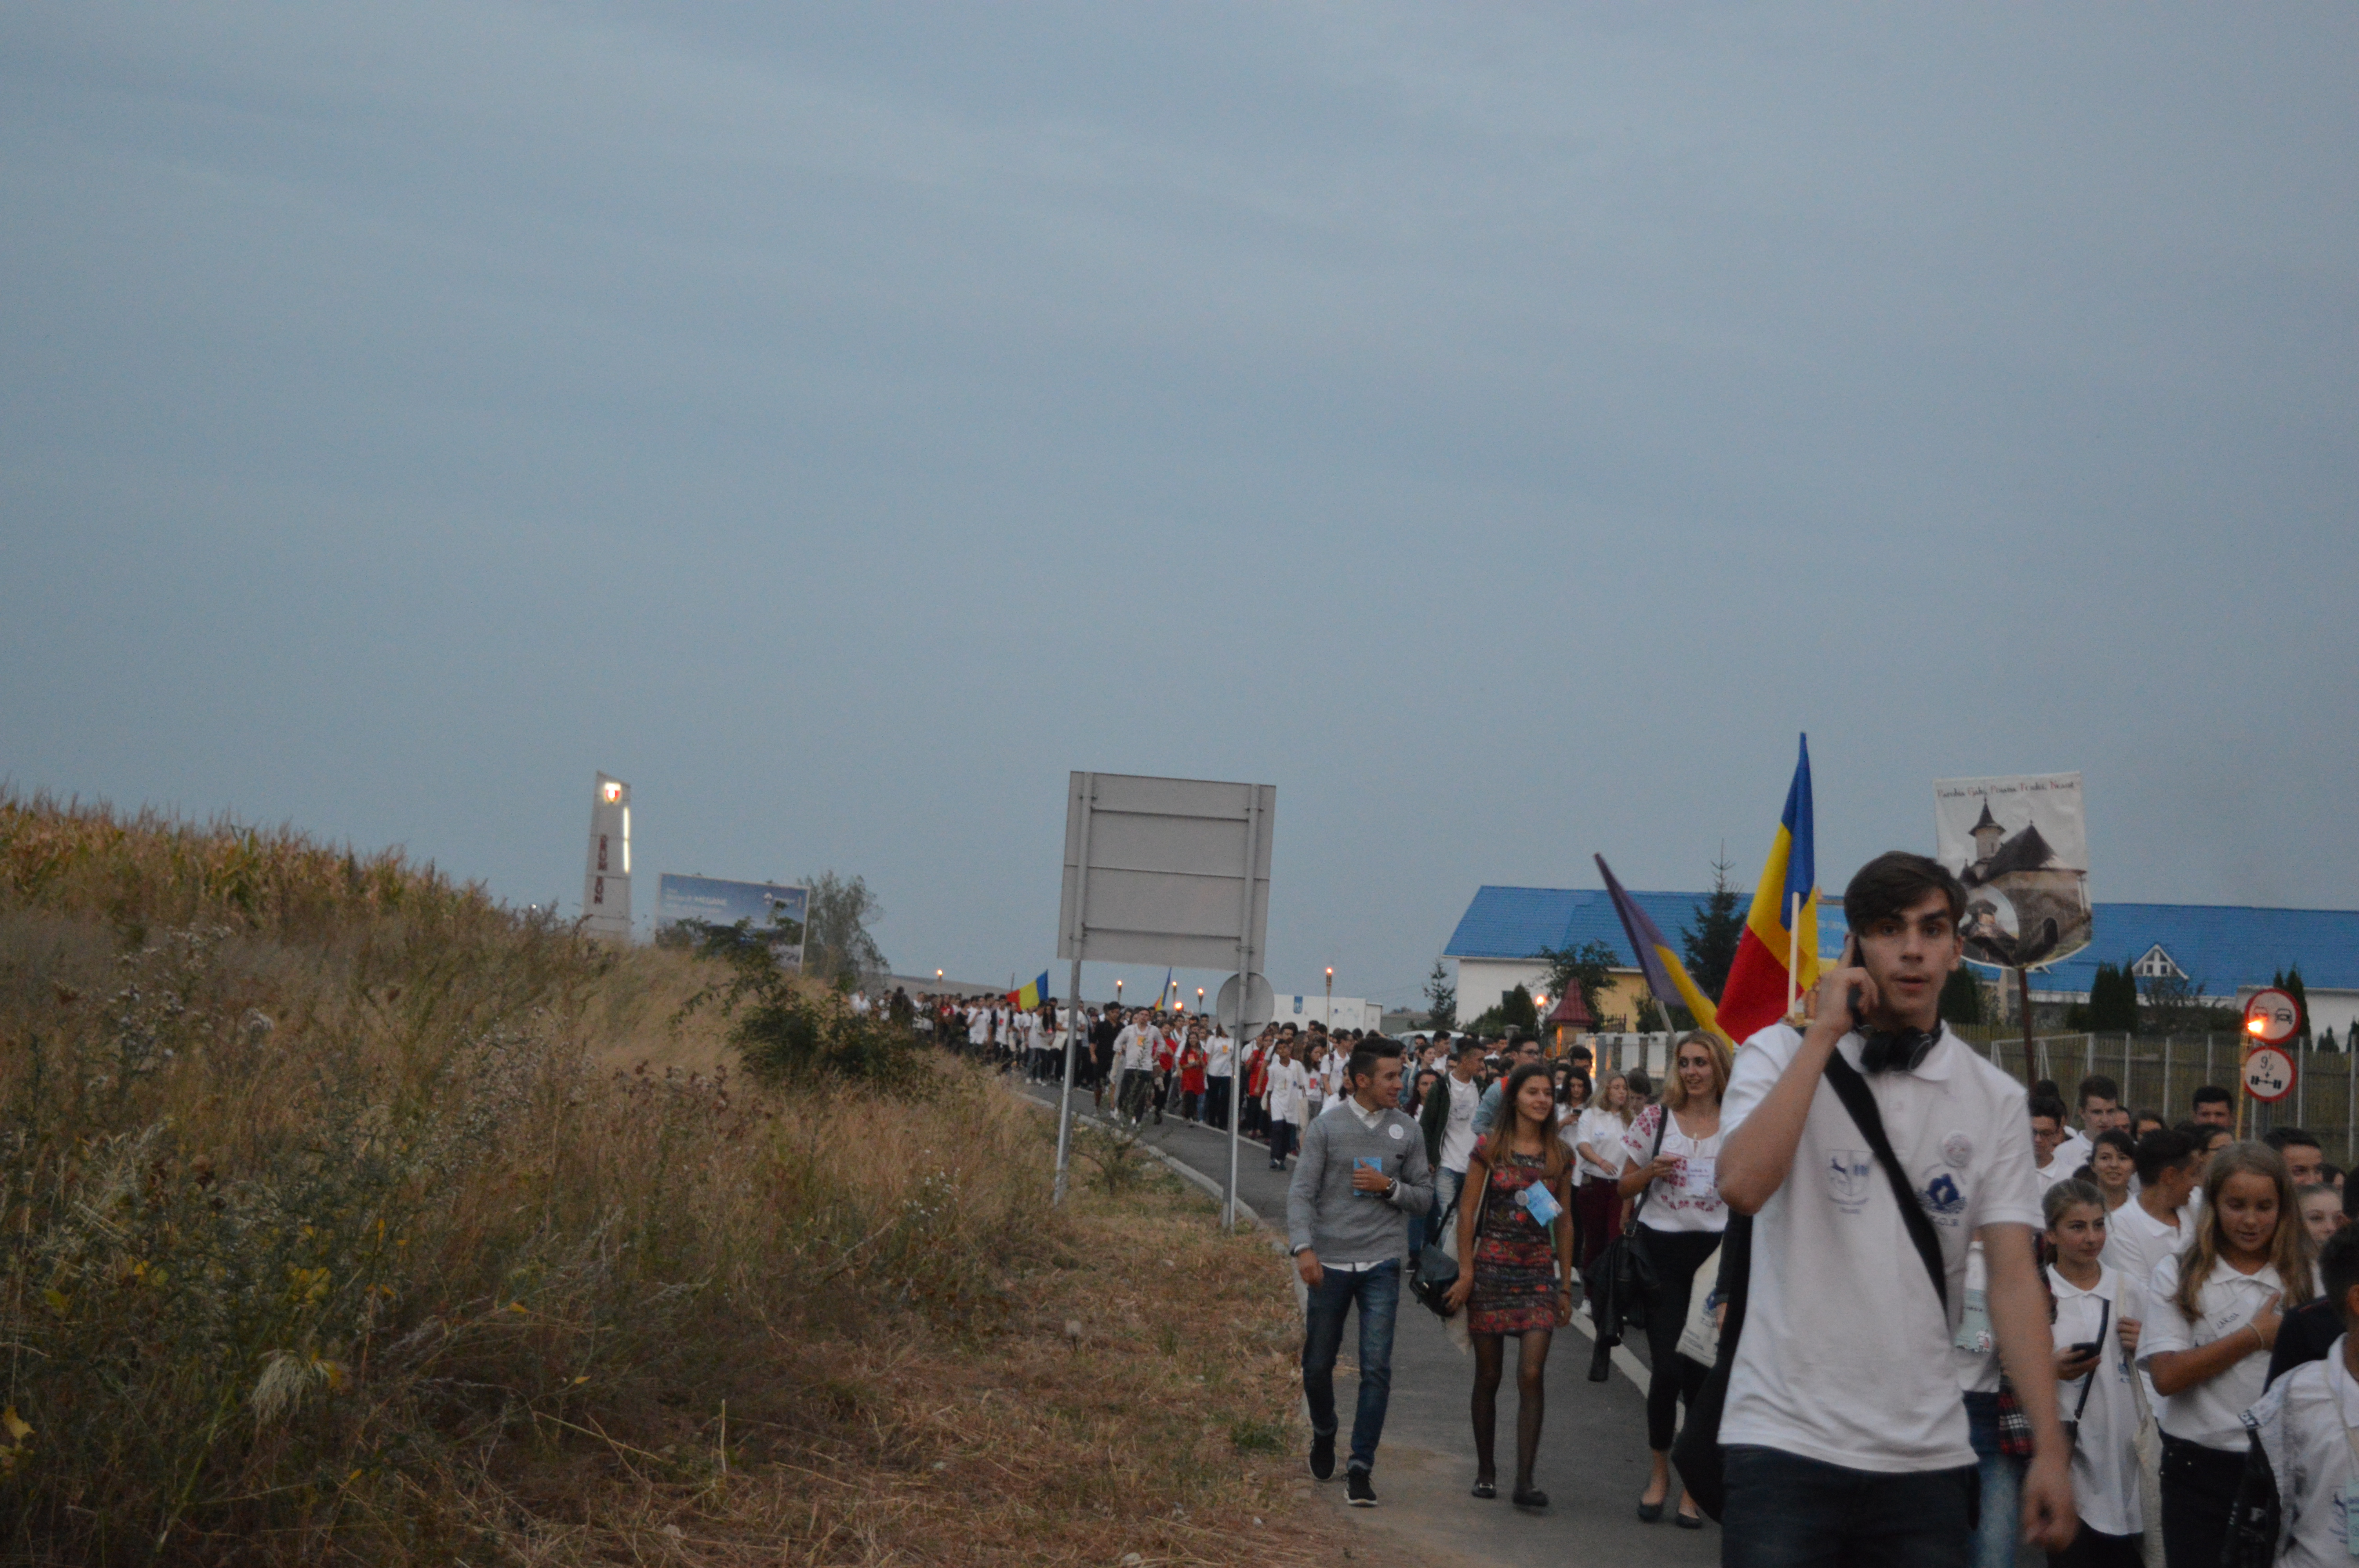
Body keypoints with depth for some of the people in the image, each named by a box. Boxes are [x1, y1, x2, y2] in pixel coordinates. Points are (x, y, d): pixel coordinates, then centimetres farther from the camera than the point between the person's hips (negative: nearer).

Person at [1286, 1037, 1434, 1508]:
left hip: (1381, 1264, 1)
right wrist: (1304, 1247, -18)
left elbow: (1424, 1196, 11)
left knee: (1376, 1368, -9)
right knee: (1318, 1366, 8)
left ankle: (1361, 1467, -3)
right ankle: (1324, 1436, 37)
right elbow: (1301, 1191, -5)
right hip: (1331, 1263, -1)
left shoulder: (1406, 1131, 5)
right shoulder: (1327, 1127, -1)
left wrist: (1389, 1187, -10)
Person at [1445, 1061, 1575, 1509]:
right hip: (1491, 1267, -1)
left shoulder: (1560, 1154, 7)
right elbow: (1468, 1211, 1)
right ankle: (1486, 1470, 20)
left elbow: (1564, 1222, 11)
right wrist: (1466, 1271, -6)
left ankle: (1525, 1480, -12)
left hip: (1539, 1273, 1)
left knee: (1532, 1374, -11)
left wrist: (1566, 1285, 10)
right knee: (1489, 1375, 6)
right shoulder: (1490, 1148, 0)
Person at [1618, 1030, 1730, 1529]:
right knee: (1666, 1369, -4)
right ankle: (1660, 1472, 18)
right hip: (1662, 1250, 0)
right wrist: (1653, 1171, -10)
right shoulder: (1656, 1119, 3)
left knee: (1700, 1370, 1)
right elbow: (1626, 1185, 9)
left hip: (1715, 1253, 0)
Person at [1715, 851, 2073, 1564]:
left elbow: (2014, 1279, 2)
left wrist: (2050, 1449, -6)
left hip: (1929, 1453, 3)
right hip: (1786, 1440, -3)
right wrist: (1823, 1032, -13)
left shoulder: (1995, 1099, 7)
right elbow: (1743, 1185, -18)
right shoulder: (1783, 1055, 1)